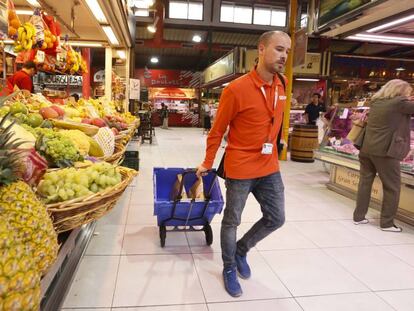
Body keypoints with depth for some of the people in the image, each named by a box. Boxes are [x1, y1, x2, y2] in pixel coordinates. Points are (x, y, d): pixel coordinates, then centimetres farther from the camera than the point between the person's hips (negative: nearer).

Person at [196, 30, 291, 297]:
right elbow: (217, 131, -8)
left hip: (270, 168, 7)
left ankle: (241, 250, 39)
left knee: (276, 219, 14)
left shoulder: (282, 84, 3)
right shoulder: (236, 89, -17)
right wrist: (207, 164, -1)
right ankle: (229, 268, 35)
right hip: (240, 169, -6)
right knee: (232, 222, 11)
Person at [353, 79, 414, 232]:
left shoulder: (376, 102, 13)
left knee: (365, 183, 14)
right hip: (385, 151, -7)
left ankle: (359, 216, 20)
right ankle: (387, 223, 11)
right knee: (392, 187, 6)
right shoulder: (400, 102, -7)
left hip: (367, 149, 7)